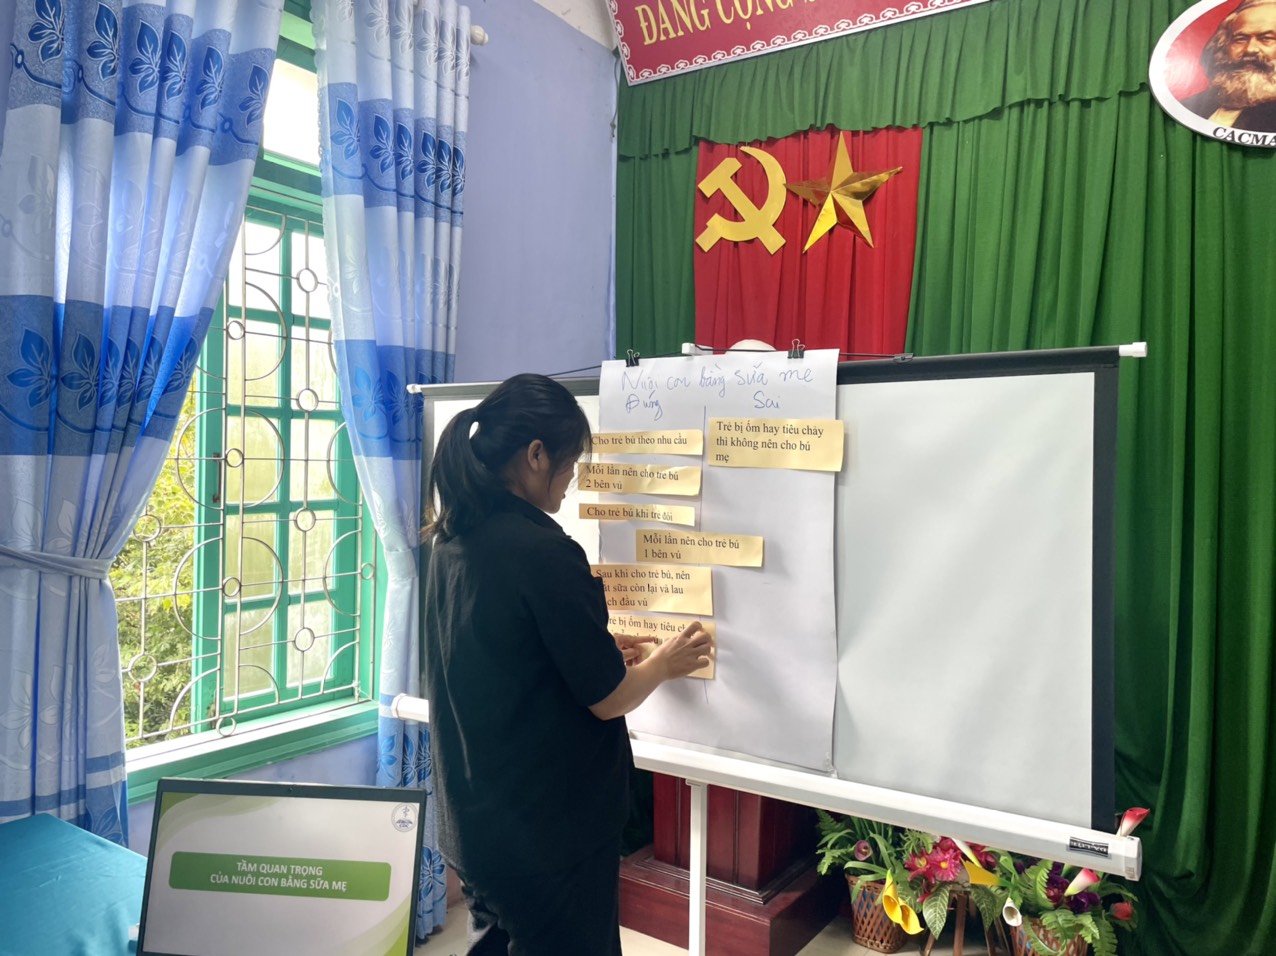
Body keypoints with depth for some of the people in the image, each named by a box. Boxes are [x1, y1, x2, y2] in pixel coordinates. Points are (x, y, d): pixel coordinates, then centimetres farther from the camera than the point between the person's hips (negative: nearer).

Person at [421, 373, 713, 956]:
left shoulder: (452, 540, 0)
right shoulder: (542, 550, -25)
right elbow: (608, 699, -17)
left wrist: (600, 653, 13)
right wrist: (663, 665, 2)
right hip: (548, 831, -7)